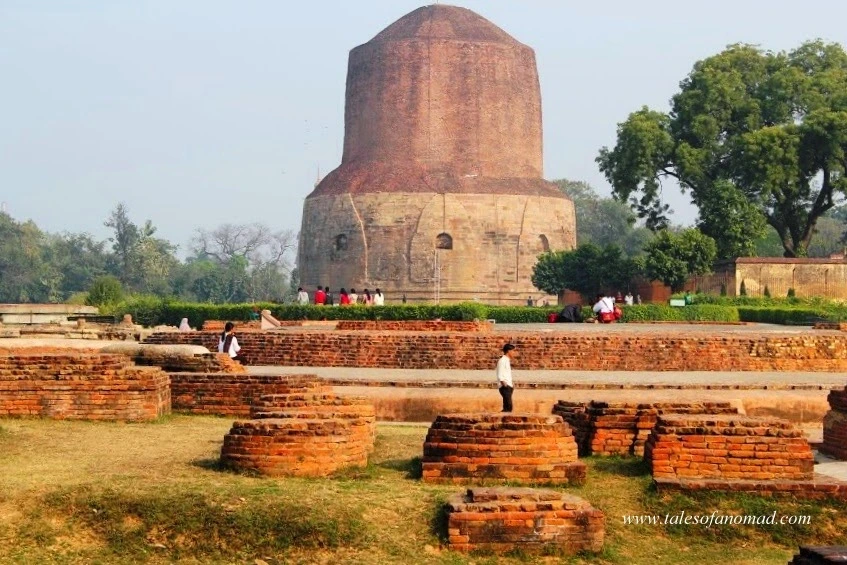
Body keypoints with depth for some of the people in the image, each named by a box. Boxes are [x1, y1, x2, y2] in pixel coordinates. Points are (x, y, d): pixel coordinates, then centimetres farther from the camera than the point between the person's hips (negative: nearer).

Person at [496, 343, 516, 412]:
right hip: (505, 387, -9)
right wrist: (505, 385, -22)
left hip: (509, 387, 9)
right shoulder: (502, 361, -11)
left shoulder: (507, 361, 17)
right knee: (508, 406, -16)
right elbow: (500, 376, -16)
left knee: (507, 407, 6)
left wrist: (512, 384, 15)